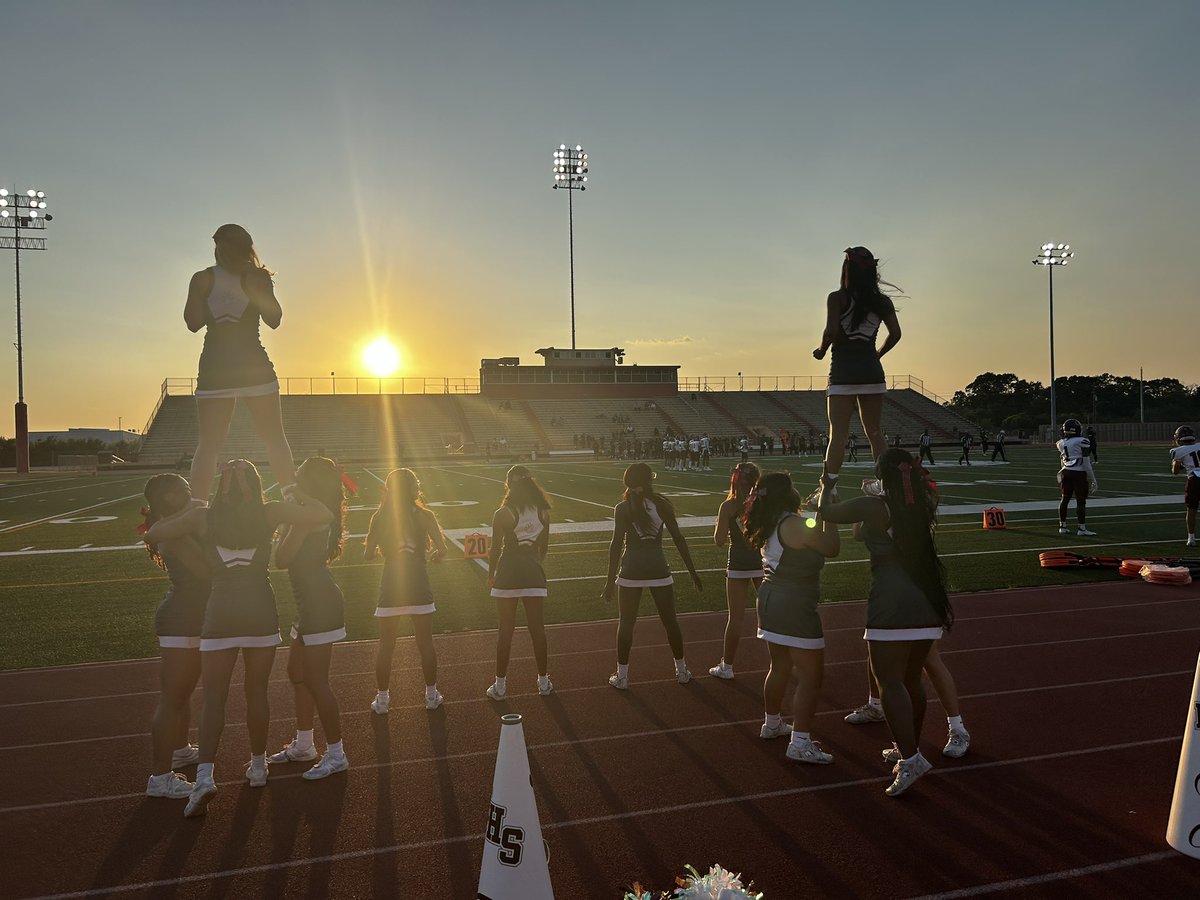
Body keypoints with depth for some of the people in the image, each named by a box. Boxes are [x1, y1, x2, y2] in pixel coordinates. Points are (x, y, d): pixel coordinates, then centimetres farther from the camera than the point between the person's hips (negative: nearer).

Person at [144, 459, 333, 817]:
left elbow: (152, 535, 7)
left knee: (213, 698, 4)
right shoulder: (270, 512, -2)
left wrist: (185, 510, 19)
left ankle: (204, 776, -8)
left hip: (220, 612, 0)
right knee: (257, 693, 14)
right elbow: (324, 516, -3)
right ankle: (258, 766, 27)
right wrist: (297, 493, 12)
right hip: (261, 611, 1)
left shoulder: (203, 516, 1)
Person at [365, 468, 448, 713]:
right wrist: (435, 555, 13)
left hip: (391, 583, 0)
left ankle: (382, 700, 18)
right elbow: (442, 549, -9)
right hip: (418, 583, 0)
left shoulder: (379, 516, -2)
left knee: (386, 646, 12)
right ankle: (431, 695, 22)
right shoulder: (424, 515, -4)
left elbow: (368, 554, -2)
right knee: (425, 643, 13)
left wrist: (369, 551, 21)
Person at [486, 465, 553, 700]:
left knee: (506, 630, 6)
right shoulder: (543, 512, -1)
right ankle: (543, 681, 21)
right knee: (537, 628, 11)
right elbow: (544, 546, 8)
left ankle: (500, 685, 14)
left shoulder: (503, 514, -12)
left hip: (508, 574, -3)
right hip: (534, 573, 3)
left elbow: (495, 549, -7)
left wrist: (491, 575, 8)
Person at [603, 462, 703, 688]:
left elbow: (616, 544, -7)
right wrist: (692, 571, 7)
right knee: (670, 621, 14)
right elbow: (678, 538, 1)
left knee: (626, 623, 9)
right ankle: (681, 670, 25)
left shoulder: (622, 508, -3)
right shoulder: (662, 504, 0)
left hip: (631, 570, -1)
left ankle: (622, 675, 12)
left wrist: (611, 579, -3)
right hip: (659, 569, 1)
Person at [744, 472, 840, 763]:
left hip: (771, 598, 10)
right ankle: (800, 744, -3)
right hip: (794, 608, -10)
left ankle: (772, 724, 40)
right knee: (811, 676, -4)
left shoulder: (771, 525, 9)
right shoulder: (793, 524, -20)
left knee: (780, 667, 25)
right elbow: (832, 547, -13)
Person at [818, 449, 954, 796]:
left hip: (892, 604, -6)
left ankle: (910, 757, -13)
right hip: (928, 601, 7)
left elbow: (828, 513, 5)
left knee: (890, 682, -4)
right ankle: (908, 747, 30)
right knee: (912, 679, 18)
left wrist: (826, 488, 25)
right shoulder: (922, 505, 10)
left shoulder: (873, 506, -6)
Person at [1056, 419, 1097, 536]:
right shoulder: (1082, 442, -11)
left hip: (1066, 472, 6)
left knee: (1065, 500, 12)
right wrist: (1093, 479, -5)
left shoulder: (1061, 444, 6)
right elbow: (1086, 463, -11)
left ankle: (1062, 526, 19)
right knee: (1081, 501, -1)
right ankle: (1082, 529, 2)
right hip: (1079, 474, -6)